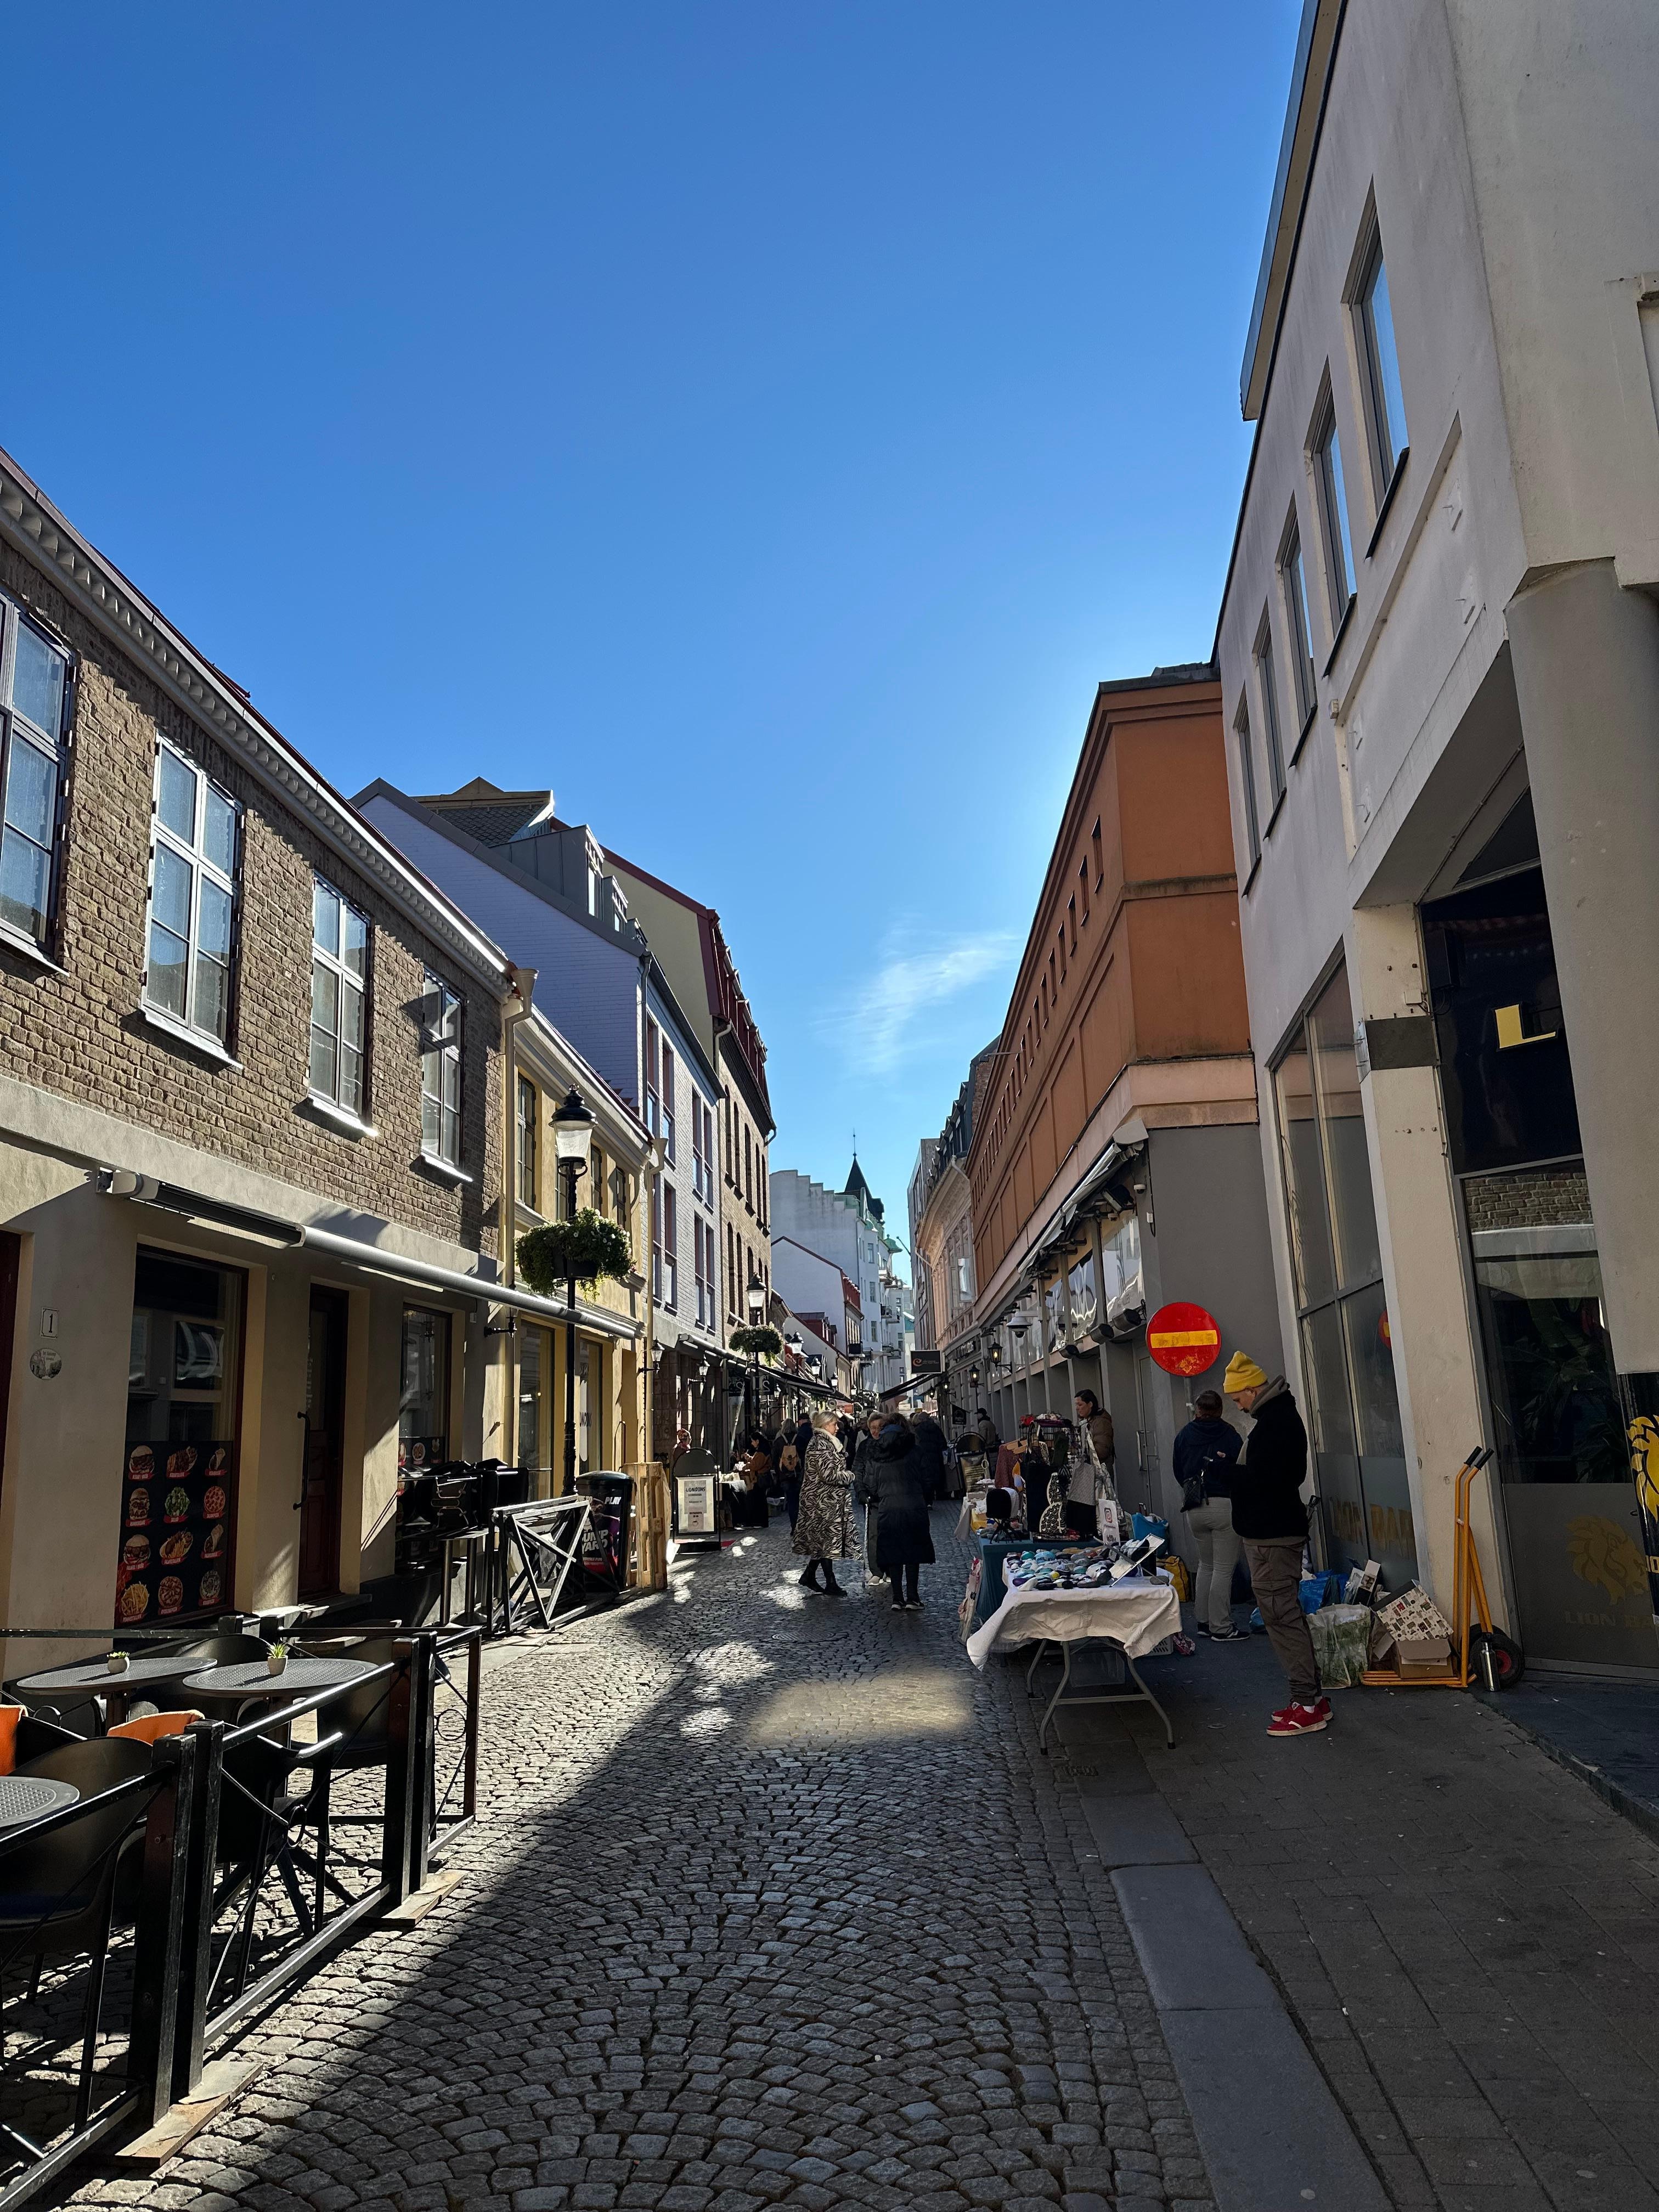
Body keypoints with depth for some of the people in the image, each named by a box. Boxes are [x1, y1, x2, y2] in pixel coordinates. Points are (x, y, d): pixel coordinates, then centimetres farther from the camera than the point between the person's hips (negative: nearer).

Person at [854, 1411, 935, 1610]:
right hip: (914, 1509, -1)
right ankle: (912, 1599, 8)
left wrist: (871, 1499, 24)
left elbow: (870, 1487, 5)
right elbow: (925, 1478, 1)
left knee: (893, 1556, 9)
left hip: (887, 1511, 1)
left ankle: (897, 1599, 9)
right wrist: (927, 1501, 15)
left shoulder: (874, 1456, 4)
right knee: (913, 1553, 8)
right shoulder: (912, 1450, -1)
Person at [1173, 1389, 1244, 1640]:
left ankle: (1203, 1621, 22)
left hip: (1194, 1509, 5)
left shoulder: (1184, 1435, 5)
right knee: (1223, 1568, 0)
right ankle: (1221, 1628, 2)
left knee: (1206, 1564, 19)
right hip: (1224, 1505, -4)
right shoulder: (1229, 1434, -7)